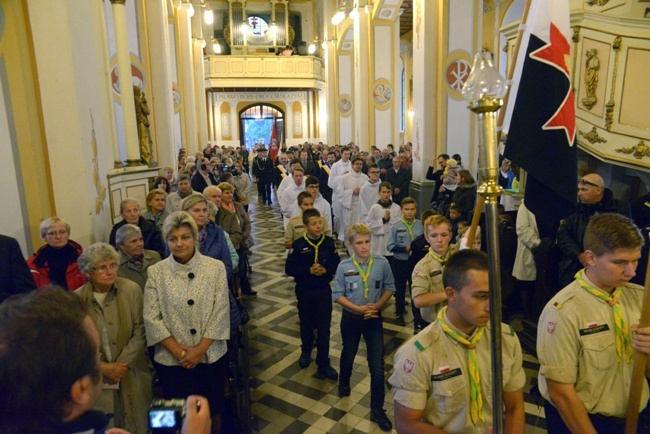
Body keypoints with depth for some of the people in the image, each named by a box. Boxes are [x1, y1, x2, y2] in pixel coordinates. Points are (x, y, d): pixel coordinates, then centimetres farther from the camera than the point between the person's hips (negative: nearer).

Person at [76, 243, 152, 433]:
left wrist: (120, 365, -12)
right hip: (97, 378, 0)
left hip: (132, 375, 0)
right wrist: (103, 367, -11)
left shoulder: (132, 290, -8)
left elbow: (140, 332, -7)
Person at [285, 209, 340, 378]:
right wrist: (309, 270, -24)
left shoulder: (329, 242, -7)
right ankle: (306, 351, 46)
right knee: (306, 324, 19)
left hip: (324, 290, 0)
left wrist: (326, 270, -21)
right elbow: (289, 269, -11)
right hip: (304, 291, 0)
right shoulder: (298, 244, -12)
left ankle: (323, 364, 14)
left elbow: (337, 264, -1)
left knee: (324, 327, 2)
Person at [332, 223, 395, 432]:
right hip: (351, 318, 0)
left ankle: (377, 409, 17)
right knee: (348, 354, 24)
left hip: (374, 319, 0)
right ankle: (344, 382, 55)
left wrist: (377, 305, -17)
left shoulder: (382, 263, -15)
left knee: (377, 364, -1)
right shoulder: (344, 266, -16)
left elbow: (389, 288, -3)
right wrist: (359, 308, -19)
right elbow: (338, 295, -10)